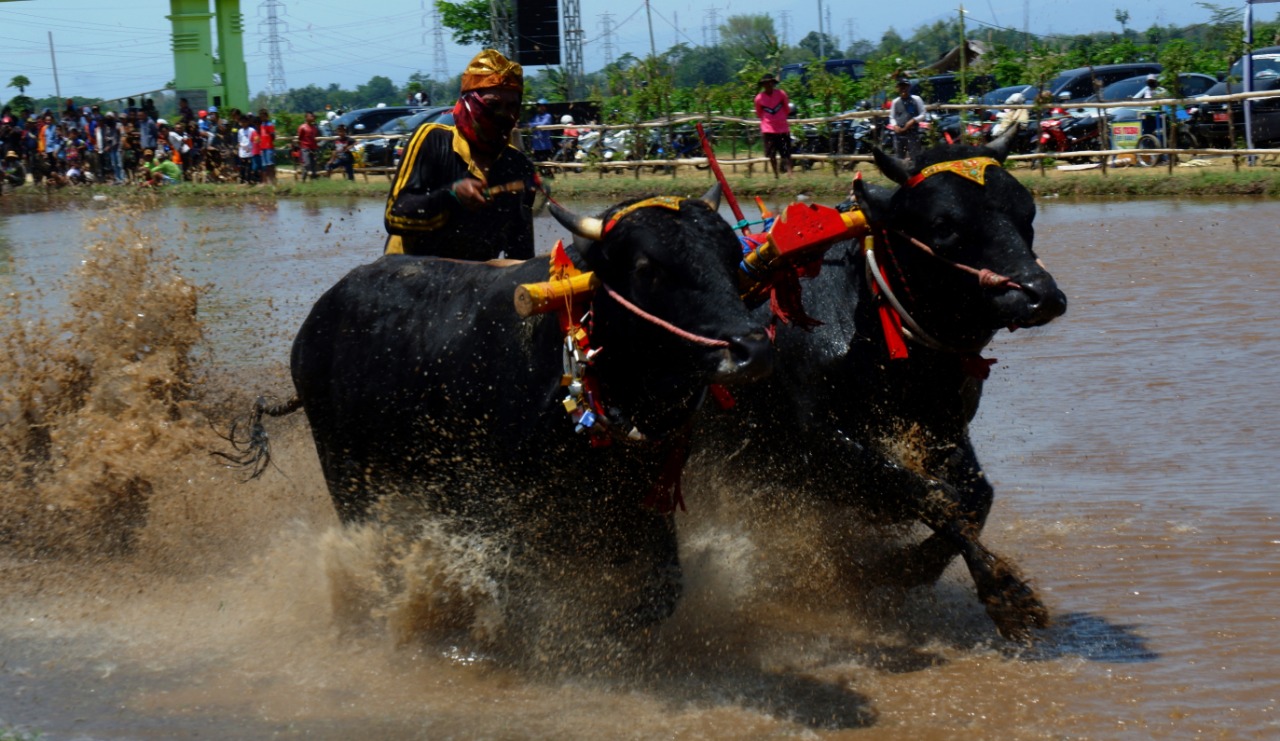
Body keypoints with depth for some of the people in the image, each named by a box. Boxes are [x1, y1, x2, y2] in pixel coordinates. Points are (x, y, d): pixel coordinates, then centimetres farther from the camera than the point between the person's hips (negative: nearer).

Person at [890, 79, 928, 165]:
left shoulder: (916, 99, 2)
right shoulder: (896, 102, 11)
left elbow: (923, 115, 2)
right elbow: (892, 117, 16)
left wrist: (913, 120, -15)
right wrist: (895, 125, -5)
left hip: (913, 132, -3)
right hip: (899, 133, 3)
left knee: (914, 158, -9)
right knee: (899, 158, 7)